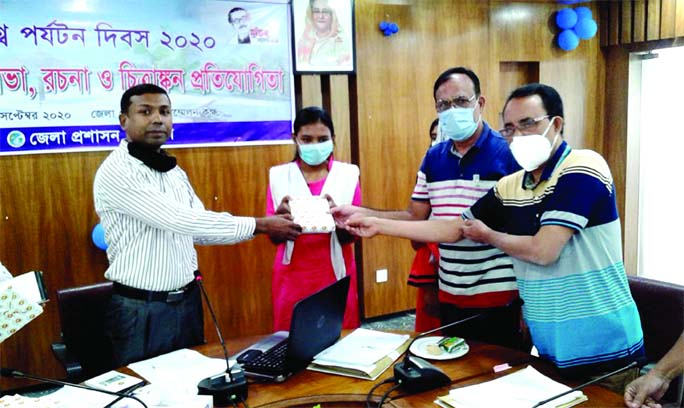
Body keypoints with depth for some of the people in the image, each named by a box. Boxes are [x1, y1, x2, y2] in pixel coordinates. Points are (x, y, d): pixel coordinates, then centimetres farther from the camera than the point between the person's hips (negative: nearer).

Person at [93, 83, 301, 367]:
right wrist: (260, 225, -21)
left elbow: (198, 229, 9)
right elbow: (181, 220, -25)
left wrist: (265, 226, -5)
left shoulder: (174, 171, 8)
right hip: (142, 310, -7)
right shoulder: (115, 172, -17)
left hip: (187, 301, 7)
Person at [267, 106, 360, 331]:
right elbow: (275, 238, -2)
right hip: (293, 278, 0)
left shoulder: (347, 174, -1)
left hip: (335, 275, 0)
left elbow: (349, 237, -6)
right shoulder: (279, 176, 0)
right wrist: (280, 214, -23)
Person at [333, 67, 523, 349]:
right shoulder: (433, 158, 7)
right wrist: (362, 214, -1)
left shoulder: (508, 153, -10)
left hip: (499, 294, -5)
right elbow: (415, 217, 9)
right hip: (450, 294, 5)